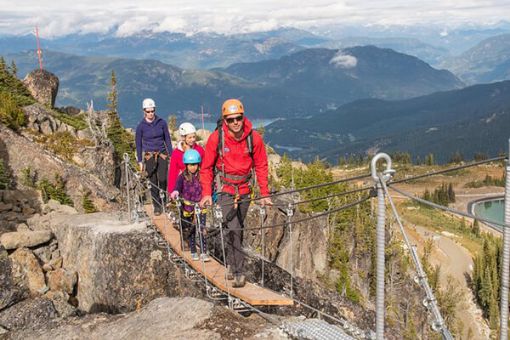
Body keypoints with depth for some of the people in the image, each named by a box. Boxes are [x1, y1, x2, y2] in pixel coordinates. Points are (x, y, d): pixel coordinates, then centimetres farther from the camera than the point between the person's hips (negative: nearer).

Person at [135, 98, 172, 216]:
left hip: (162, 154, 0)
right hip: (149, 156, 0)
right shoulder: (141, 126, -2)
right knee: (153, 182, 1)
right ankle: (156, 206, 11)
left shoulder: (162, 122, 0)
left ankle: (163, 202, 12)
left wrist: (171, 155, 5)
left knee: (163, 179, -10)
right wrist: (140, 161, 1)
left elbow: (167, 139, 8)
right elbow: (138, 144, 4)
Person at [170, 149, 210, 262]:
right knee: (190, 231, 9)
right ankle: (193, 252, 21)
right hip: (187, 207, 0)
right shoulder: (182, 176, -3)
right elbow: (178, 185, -18)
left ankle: (204, 253, -5)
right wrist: (175, 192, -39)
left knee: (202, 230, -8)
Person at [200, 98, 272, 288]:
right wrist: (206, 193, -11)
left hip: (244, 189, 3)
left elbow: (261, 166, 2)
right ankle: (238, 272, -10)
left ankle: (231, 264, 31)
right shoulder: (216, 138, -14)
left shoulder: (254, 138, -9)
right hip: (225, 188, -3)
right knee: (233, 229, -14)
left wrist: (264, 193, -1)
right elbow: (206, 167, -4)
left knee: (238, 228, 14)